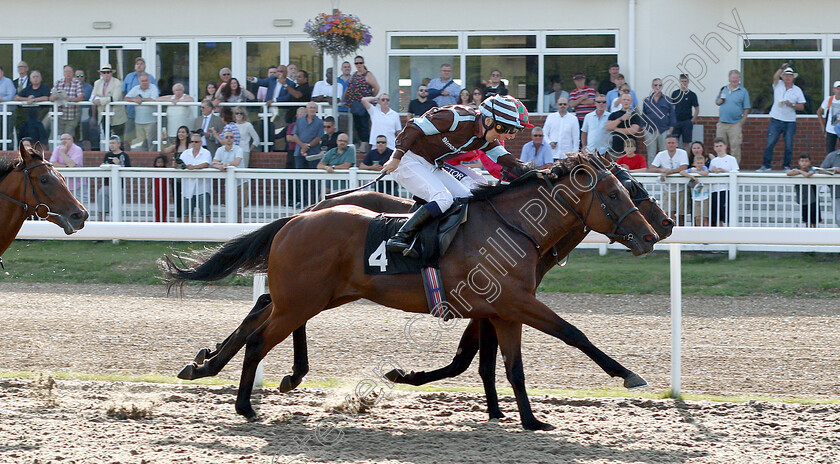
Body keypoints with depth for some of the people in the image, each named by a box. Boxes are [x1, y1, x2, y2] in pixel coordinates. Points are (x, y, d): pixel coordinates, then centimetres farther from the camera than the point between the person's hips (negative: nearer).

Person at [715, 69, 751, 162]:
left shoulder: (743, 91, 0)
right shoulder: (723, 89, 11)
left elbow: (746, 110, -2)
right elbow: (716, 102, 23)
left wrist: (741, 123, -8)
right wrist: (719, 101, -2)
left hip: (735, 124, -4)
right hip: (722, 123, 4)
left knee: (735, 148, -3)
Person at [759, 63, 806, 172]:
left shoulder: (797, 90, 8)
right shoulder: (778, 85, 7)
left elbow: (801, 106, 7)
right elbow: (775, 77, -15)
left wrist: (792, 105, -11)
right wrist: (782, 68, -30)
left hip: (790, 122, 1)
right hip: (776, 120, -1)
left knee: (789, 146, 0)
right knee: (770, 144, -5)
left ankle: (786, 166, 12)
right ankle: (766, 166, 1)